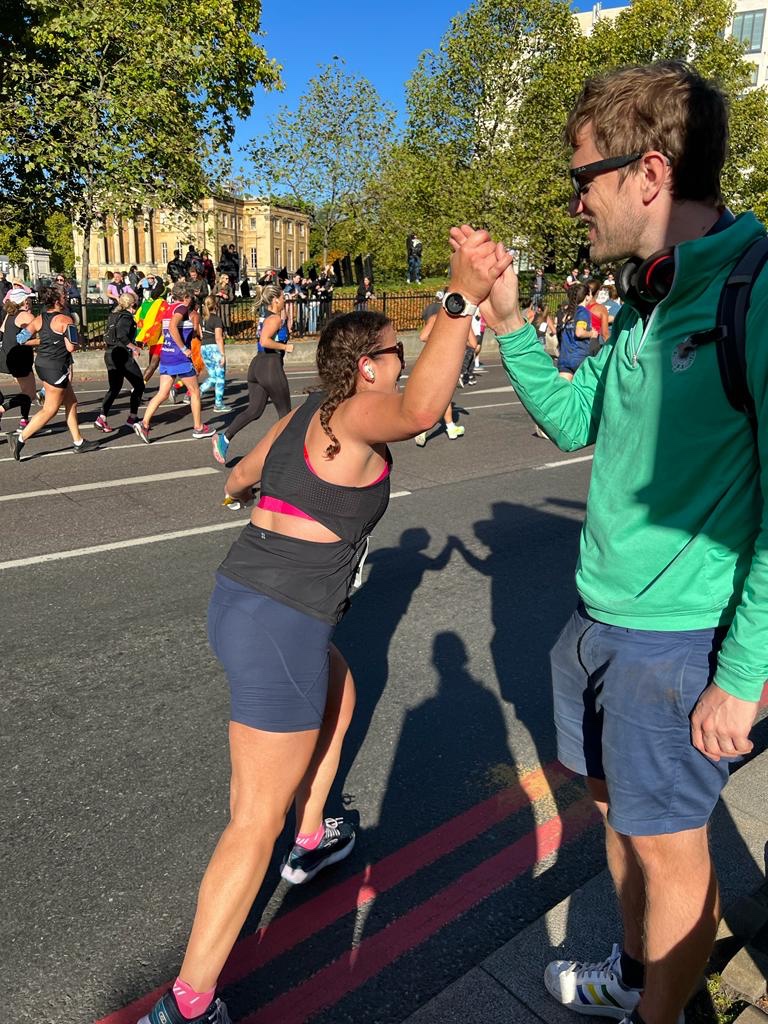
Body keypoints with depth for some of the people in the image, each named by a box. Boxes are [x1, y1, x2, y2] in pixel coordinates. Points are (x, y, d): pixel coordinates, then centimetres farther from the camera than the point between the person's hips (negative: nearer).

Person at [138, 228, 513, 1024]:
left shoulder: (306, 413, 13)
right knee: (259, 820, 2)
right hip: (279, 630, -10)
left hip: (239, 601, 10)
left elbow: (246, 470, 33)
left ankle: (311, 843, 48)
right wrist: (462, 296, -38)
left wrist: (236, 487, 55)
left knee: (340, 695, 33)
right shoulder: (356, 412, -11)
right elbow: (421, 408, -36)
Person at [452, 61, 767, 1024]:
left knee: (668, 847, 12)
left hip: (680, 640, -8)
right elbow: (577, 422, 14)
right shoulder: (646, 299, 7)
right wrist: (508, 323, 6)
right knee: (617, 809, 24)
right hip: (598, 618, 8)